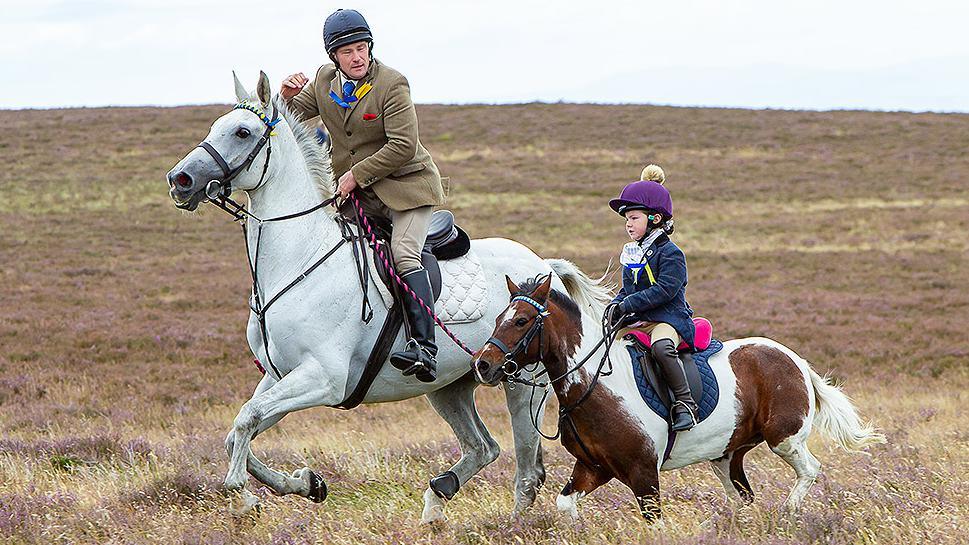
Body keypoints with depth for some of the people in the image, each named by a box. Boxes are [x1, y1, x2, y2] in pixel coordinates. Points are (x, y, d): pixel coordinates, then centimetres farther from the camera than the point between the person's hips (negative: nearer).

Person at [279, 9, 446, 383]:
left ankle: (425, 348, -35)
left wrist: (356, 174, -18)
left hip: (406, 183, -7)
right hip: (357, 190, 7)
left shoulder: (392, 84, -14)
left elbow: (403, 146, -19)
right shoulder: (325, 80, 5)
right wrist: (287, 96, -10)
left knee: (403, 253, -26)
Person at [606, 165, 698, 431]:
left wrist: (628, 304, -21)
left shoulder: (670, 253, -8)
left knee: (662, 348, -37)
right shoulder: (632, 254, 17)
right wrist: (616, 304, 0)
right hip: (636, 321, 8)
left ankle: (685, 403, -33)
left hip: (668, 319, -8)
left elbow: (665, 290, -19)